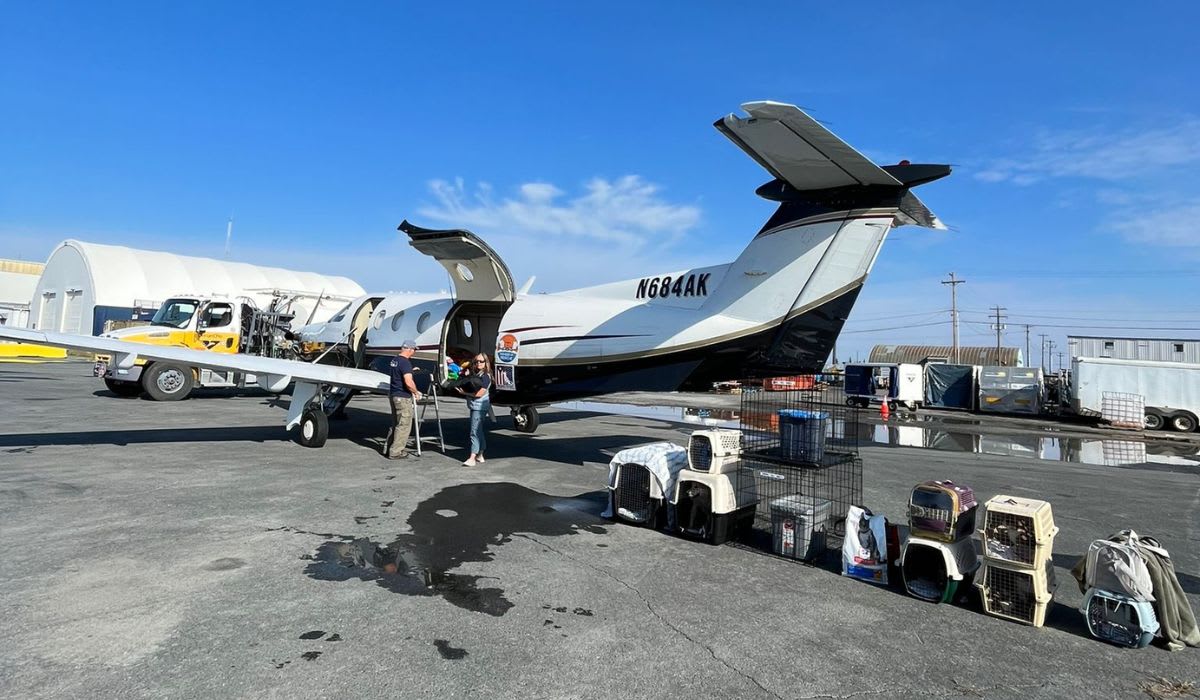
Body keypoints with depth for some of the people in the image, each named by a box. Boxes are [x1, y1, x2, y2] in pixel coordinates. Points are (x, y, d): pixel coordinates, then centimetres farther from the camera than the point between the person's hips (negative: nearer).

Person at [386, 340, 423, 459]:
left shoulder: (394, 360, 10)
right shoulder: (405, 363, -19)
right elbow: (408, 382, -27)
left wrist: (411, 370, 31)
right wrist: (416, 392, -11)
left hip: (393, 395, 10)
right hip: (403, 397, -10)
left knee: (396, 424, 17)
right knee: (404, 425, -2)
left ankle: (398, 447, 25)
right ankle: (395, 452, 0)